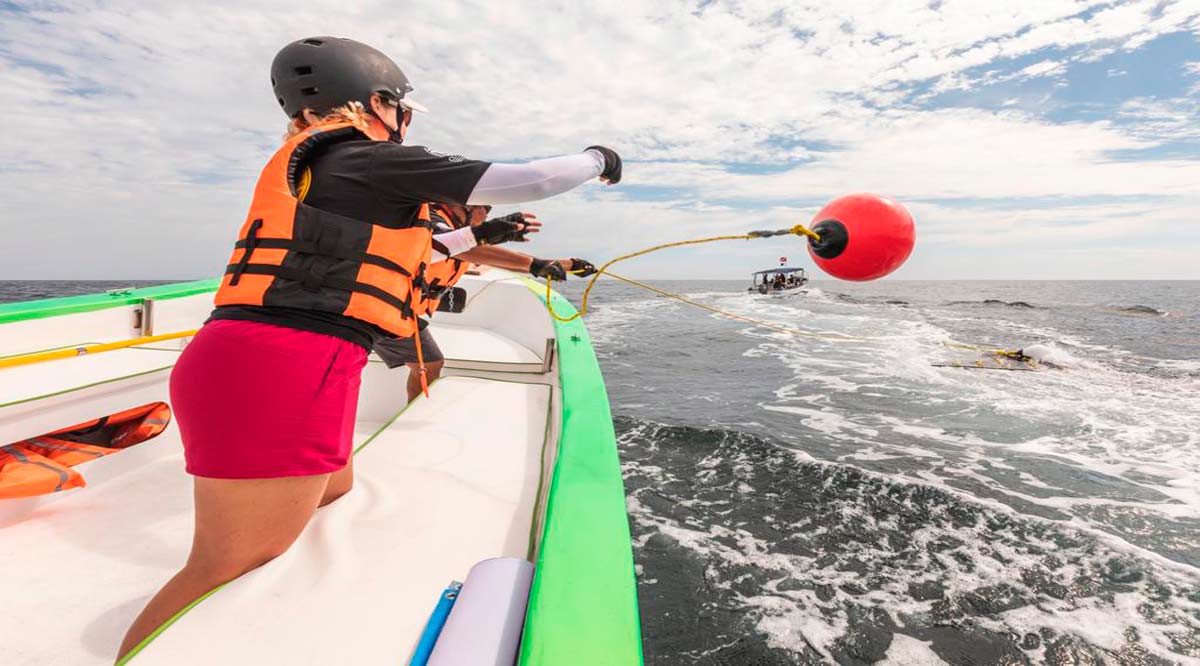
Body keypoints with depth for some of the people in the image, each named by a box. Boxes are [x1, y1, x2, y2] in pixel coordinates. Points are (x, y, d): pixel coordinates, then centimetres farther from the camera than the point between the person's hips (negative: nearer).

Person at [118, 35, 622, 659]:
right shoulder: (377, 161, -4)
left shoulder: (309, 167, 24)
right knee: (228, 569, -1)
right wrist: (598, 158, 15)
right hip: (284, 373, -10)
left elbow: (381, 251, 38)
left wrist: (479, 235, 43)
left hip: (243, 361, 10)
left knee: (332, 496, 24)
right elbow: (531, 180, -5)